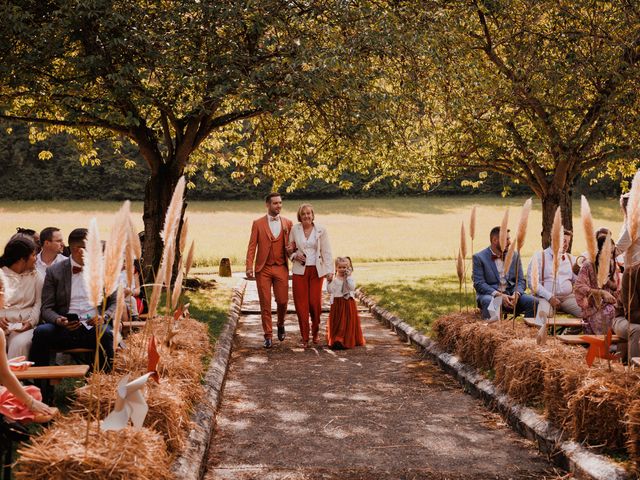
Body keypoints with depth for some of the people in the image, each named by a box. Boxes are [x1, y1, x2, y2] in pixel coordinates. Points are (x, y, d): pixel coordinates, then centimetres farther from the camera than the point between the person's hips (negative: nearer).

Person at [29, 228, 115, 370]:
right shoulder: (54, 272, 9)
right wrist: (59, 320, -18)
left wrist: (104, 318, -10)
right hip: (65, 329, 0)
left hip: (95, 327, 0)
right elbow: (46, 308, 5)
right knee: (41, 332, -29)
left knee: (106, 334, -33)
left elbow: (115, 303, 12)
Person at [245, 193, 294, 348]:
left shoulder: (288, 223, 7)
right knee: (265, 303, 1)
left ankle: (281, 324, 31)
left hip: (281, 268, 1)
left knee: (282, 301, 1)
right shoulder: (258, 223, 2)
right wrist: (249, 267, -10)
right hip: (263, 269, -1)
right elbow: (252, 246, -1)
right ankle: (268, 335, 10)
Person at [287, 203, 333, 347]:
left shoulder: (321, 230, 0)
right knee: (301, 304, -2)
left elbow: (326, 252, 0)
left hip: (316, 270, -1)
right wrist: (295, 255, -8)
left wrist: (330, 270, -7)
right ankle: (304, 337, 6)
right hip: (300, 270, 1)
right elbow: (289, 250, 13)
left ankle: (315, 332, 23)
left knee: (315, 302, -2)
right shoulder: (294, 229, 4)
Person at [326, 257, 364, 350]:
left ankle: (347, 341, 3)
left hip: (348, 303, -1)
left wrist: (348, 277, -17)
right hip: (337, 303, 1)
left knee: (348, 322, -1)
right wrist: (330, 281, -13)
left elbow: (352, 287, -16)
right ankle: (335, 340, 6)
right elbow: (330, 290, -1)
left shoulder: (350, 278, 1)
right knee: (336, 322, 1)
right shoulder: (334, 279, 4)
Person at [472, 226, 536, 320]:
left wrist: (516, 294, -14)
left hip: (511, 295, 4)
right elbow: (479, 283, -8)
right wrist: (499, 295, -21)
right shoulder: (479, 257, 0)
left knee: (533, 301, -23)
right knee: (491, 302, -39)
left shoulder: (514, 255, 13)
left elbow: (521, 280, 9)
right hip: (490, 295, -4)